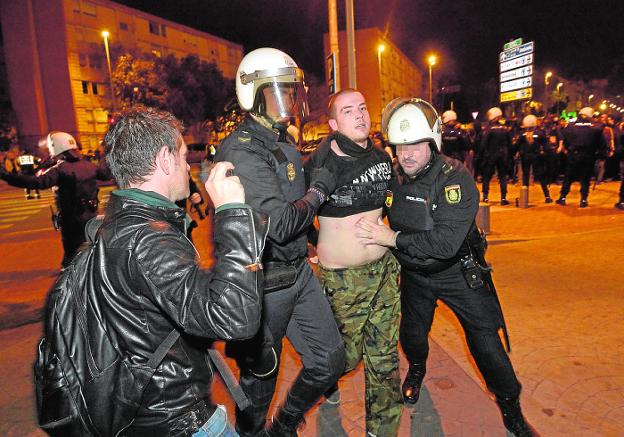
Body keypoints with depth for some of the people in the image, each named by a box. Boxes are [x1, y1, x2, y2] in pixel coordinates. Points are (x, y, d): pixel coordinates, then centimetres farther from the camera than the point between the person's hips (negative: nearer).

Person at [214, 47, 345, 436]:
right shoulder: (242, 150, -20)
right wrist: (319, 189, -13)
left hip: (299, 270, 8)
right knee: (261, 375, 13)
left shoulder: (284, 141, 10)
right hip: (267, 284, -8)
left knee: (331, 360, 14)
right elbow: (279, 224, -26)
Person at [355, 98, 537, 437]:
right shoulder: (394, 178, -10)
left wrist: (393, 238, -33)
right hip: (414, 274, 4)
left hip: (458, 272, -4)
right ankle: (417, 369, 54)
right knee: (412, 335, 18)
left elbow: (447, 242, -34)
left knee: (486, 342, 3)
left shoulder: (456, 179, -25)